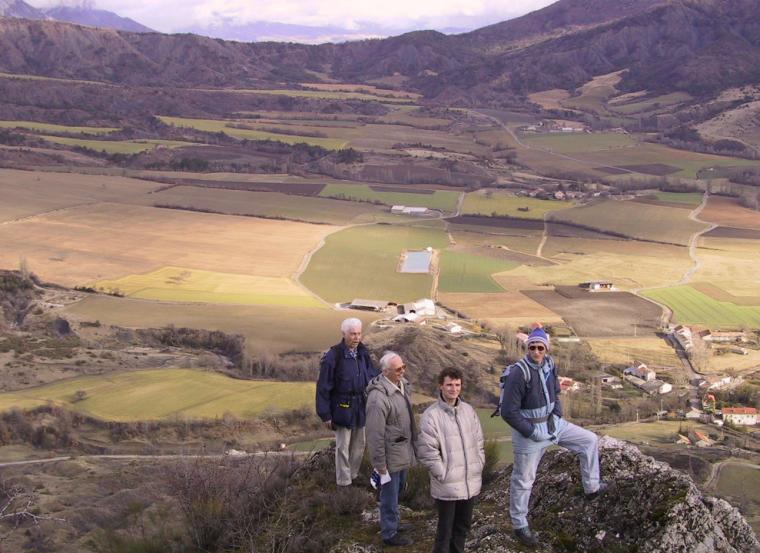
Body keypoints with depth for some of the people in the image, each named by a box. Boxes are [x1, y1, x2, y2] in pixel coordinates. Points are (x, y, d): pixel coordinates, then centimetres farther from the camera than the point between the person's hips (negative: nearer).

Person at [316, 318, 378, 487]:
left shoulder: (363, 353, -1)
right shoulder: (333, 356, -18)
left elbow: (373, 376, 10)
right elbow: (323, 387, -13)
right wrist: (325, 414, -11)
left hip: (361, 407, 6)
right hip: (343, 408, -6)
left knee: (359, 444, 18)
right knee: (343, 447, 5)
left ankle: (353, 475, 36)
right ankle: (344, 482, 18)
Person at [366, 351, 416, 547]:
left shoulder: (403, 384, -2)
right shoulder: (378, 397, -29)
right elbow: (375, 435, -25)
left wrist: (412, 443, 18)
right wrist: (380, 466, -20)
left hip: (404, 452, 8)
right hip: (390, 456, -8)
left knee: (398, 488, 26)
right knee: (390, 495, 11)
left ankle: (392, 520, 48)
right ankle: (390, 533, 31)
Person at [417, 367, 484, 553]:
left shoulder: (469, 410, 5)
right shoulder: (431, 415, -14)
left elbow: (478, 442, 13)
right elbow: (426, 450, -15)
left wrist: (479, 467, 7)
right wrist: (443, 474, -14)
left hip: (471, 482, 6)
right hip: (447, 485, -6)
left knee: (463, 525, 19)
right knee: (445, 529, 6)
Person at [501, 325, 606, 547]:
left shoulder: (549, 364, -3)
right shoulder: (519, 373, -27)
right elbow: (508, 412, -26)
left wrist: (557, 414, 2)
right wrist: (532, 432, -20)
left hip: (552, 423, 8)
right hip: (529, 430, -8)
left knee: (590, 440, 14)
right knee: (523, 479, 6)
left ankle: (591, 487, 30)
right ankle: (520, 525, 23)